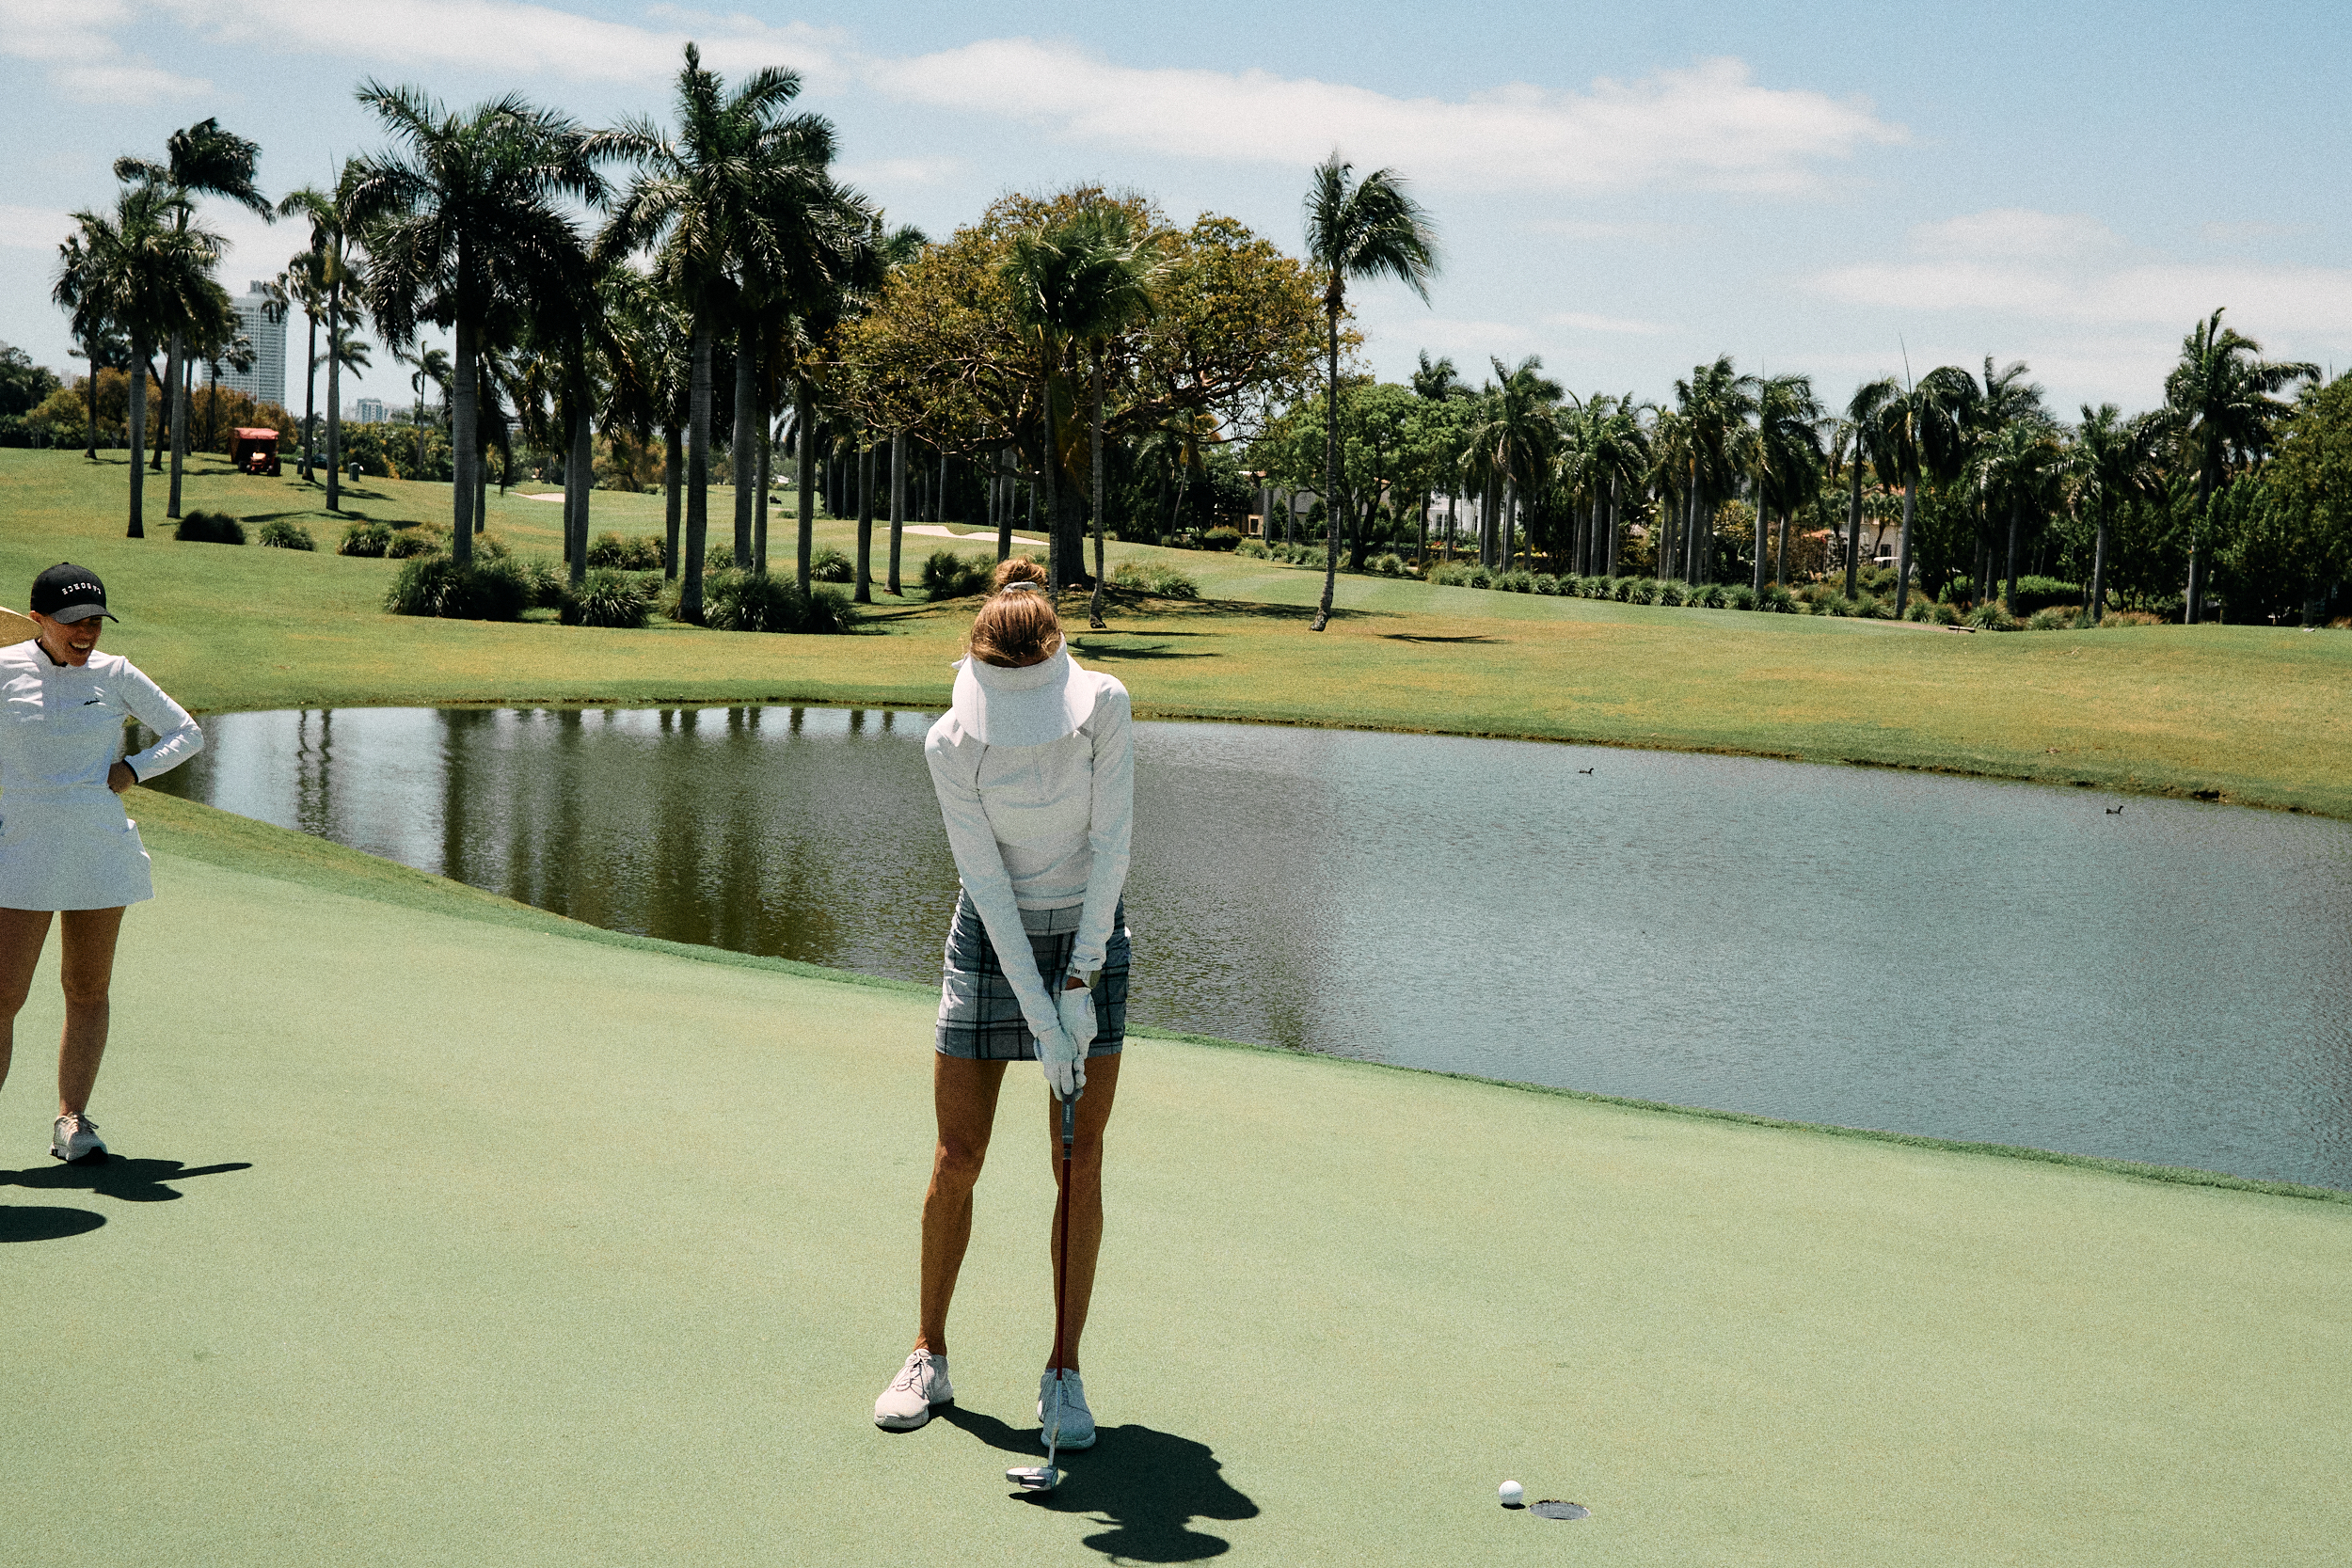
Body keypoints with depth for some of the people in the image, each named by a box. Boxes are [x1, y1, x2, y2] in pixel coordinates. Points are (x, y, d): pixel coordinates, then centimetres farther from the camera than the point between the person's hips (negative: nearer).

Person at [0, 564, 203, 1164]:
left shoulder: (115, 675, 4)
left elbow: (188, 734, 11)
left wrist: (132, 770, -2)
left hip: (101, 850, 2)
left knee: (88, 990, 6)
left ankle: (72, 1121, 15)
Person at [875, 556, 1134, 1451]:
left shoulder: (1103, 708, -16)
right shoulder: (951, 742, -17)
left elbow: (1111, 849, -14)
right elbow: (986, 880, -17)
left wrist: (1079, 984, -18)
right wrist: (1039, 1017, -20)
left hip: (1091, 934, 0)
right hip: (991, 939, 0)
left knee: (1080, 1167, -2)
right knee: (956, 1160, 1)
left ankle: (1064, 1374, 9)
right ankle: (928, 1358, 17)